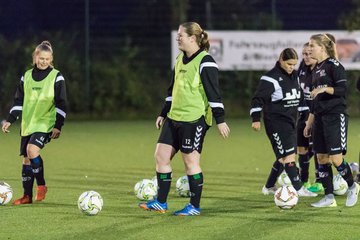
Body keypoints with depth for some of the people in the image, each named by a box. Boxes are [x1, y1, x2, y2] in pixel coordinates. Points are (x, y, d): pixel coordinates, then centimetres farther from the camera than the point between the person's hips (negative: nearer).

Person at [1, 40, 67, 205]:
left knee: (32, 150, -26)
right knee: (26, 159, 3)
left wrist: (58, 126, -10)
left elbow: (61, 104, -3)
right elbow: (19, 101, 14)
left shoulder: (56, 77, -2)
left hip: (46, 123, -5)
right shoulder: (27, 76, 10)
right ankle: (27, 196, 10)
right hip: (28, 124, 5)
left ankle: (41, 185, -9)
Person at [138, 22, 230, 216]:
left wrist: (220, 120, -17)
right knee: (161, 155, 4)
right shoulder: (181, 59, 14)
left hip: (194, 119, -9)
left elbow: (214, 93, -15)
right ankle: (161, 203, 10)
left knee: (190, 160, -3)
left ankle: (195, 206, 7)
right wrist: (163, 114, 22)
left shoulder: (205, 62, -13)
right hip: (174, 117, 9)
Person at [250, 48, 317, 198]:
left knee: (283, 156, 13)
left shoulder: (295, 76, 12)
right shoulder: (271, 78, -13)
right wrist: (256, 119, -21)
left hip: (290, 121, 9)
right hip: (276, 122, -8)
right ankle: (298, 188, -17)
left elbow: (300, 97, 24)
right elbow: (258, 99, -15)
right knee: (289, 154, -14)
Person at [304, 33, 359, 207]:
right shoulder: (317, 69, 16)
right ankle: (329, 197, 7)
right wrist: (309, 122, 20)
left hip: (335, 116, -8)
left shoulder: (334, 65, -8)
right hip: (320, 118, 8)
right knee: (321, 158, 4)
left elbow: (342, 89, -16)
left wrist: (324, 88, -29)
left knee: (335, 158, -11)